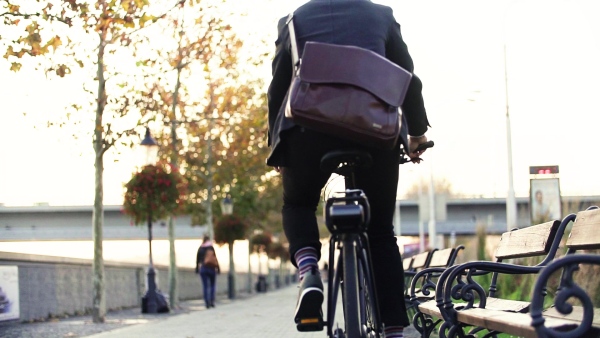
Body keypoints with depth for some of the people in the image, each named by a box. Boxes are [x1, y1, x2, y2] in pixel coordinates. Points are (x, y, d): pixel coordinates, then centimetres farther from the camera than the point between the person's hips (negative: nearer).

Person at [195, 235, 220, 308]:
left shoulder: (200, 248, 4)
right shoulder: (211, 247, -7)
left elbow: (197, 259, 8)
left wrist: (197, 269, 17)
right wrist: (218, 268, -3)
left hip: (202, 268, 2)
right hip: (211, 268, -2)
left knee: (205, 286, 3)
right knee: (212, 285, 11)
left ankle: (207, 303, -2)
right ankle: (212, 301, -1)